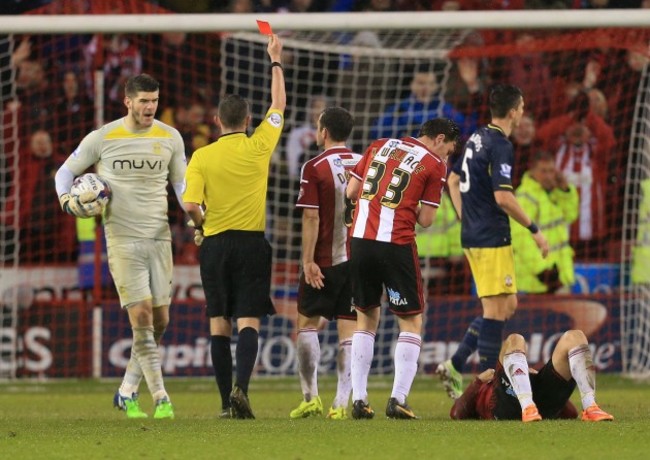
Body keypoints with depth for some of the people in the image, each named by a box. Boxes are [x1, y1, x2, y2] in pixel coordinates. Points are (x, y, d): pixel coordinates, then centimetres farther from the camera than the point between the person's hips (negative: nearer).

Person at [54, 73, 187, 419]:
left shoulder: (170, 138, 6)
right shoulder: (102, 138, -2)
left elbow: (181, 183, 17)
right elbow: (66, 171, 10)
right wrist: (67, 200, -9)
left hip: (159, 237, 4)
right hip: (122, 238, -4)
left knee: (160, 321, 3)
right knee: (141, 317, -13)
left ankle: (127, 392, 19)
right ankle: (160, 398, -11)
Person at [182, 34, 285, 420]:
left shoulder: (202, 157, -2)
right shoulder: (258, 146, -2)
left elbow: (190, 204, -11)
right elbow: (279, 105, 12)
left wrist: (202, 226, 11)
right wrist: (275, 61, 21)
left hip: (215, 244, 1)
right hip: (252, 243, -1)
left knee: (219, 326, 6)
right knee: (248, 322, -5)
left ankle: (227, 402, 5)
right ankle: (241, 388, -26)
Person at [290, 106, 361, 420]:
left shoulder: (314, 168, -8)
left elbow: (311, 217, -12)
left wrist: (308, 260, -10)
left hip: (325, 261, -4)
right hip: (358, 257, 4)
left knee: (307, 322, 10)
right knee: (349, 329, 2)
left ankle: (310, 397, 5)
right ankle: (342, 403, -4)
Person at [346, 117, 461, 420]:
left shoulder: (379, 146, 13)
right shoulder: (435, 165, 0)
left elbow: (351, 191, 12)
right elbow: (425, 220, -1)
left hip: (360, 240, 4)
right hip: (396, 245, -4)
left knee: (366, 318, 15)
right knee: (411, 321, 7)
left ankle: (358, 398, 8)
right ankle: (398, 399, -4)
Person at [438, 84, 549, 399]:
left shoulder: (477, 138, 13)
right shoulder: (500, 145, -15)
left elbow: (453, 180, 22)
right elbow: (503, 197, -22)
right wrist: (534, 230, -14)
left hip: (473, 234, 10)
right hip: (491, 239, -9)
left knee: (506, 305, 14)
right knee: (497, 309, -5)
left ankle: (454, 366, 12)